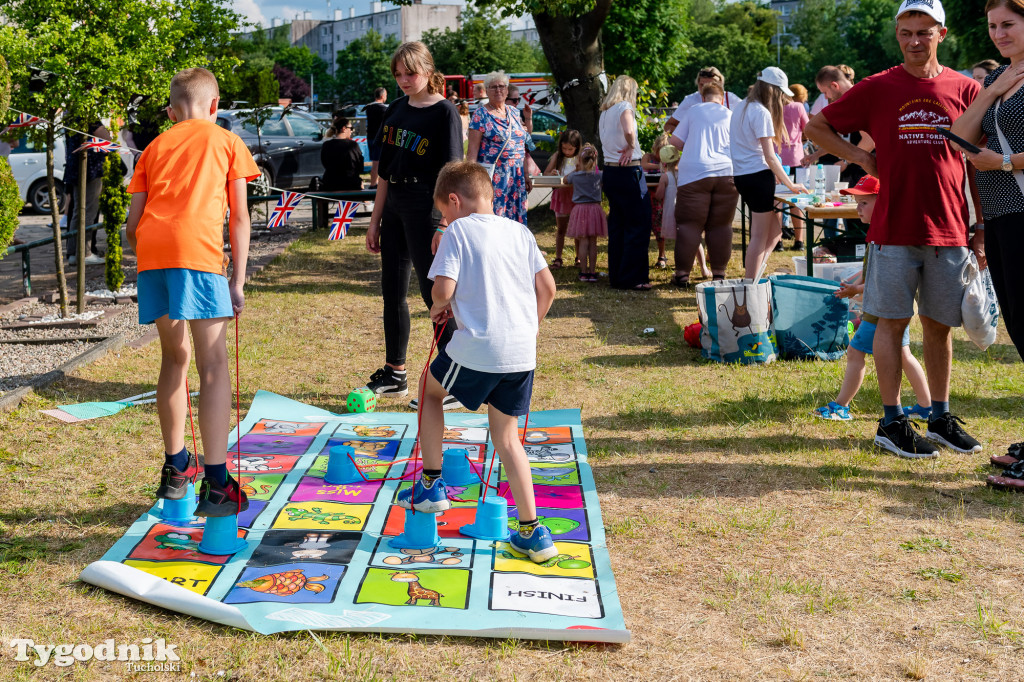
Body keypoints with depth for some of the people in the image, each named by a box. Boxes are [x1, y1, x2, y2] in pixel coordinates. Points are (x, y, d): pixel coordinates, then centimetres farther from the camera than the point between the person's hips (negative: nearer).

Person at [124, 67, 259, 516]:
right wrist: (238, 281, 11)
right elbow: (239, 217, 10)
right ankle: (216, 485, -11)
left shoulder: (155, 147, 25)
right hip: (198, 250, -4)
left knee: (174, 358, 19)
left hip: (150, 248, 4)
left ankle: (176, 469, 30)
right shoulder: (227, 141, 17)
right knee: (213, 366, -4)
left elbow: (133, 224, 19)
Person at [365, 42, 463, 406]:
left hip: (426, 209, -8)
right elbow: (385, 170, 16)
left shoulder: (444, 112, -8)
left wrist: (444, 226, -19)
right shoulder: (396, 110, 13)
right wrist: (375, 220, 14)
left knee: (434, 293, -7)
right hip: (394, 208, 8)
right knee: (392, 292, 12)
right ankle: (394, 374, 25)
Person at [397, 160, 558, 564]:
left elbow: (443, 288, -14)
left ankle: (431, 485, 26)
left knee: (430, 389, 24)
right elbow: (547, 288, 11)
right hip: (522, 352, 5)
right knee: (506, 436, 16)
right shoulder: (519, 231, 13)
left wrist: (439, 307, 9)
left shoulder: (458, 231, -2)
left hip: (478, 349, -5)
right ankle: (532, 533, 10)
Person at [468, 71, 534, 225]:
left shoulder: (513, 112, 15)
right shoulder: (480, 114, -3)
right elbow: (472, 150, -9)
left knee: (516, 217, 5)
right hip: (492, 176, -6)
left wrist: (526, 176, 16)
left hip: (516, 177, 6)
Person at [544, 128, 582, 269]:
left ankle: (579, 258, 16)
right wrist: (552, 174, -17)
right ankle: (558, 258, 10)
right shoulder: (557, 156, 4)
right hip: (561, 194, 2)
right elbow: (545, 173, 6)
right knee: (560, 228, 6)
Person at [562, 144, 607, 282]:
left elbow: (564, 180, 17)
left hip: (580, 208, -1)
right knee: (593, 242, 4)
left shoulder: (575, 176, -3)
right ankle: (592, 272, 6)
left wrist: (576, 170, 27)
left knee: (583, 242, 1)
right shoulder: (599, 175, -2)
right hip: (595, 208, 1)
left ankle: (584, 272, 1)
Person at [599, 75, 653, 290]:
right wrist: (631, 147, -11)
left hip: (609, 172, 8)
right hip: (628, 171, -8)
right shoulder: (625, 107, -10)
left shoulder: (604, 113, 15)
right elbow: (628, 130, -29)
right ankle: (632, 278, -3)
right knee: (639, 225, -3)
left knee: (617, 225, 13)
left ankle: (616, 276, 17)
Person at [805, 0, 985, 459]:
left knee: (939, 325, 10)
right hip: (893, 228, -2)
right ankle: (891, 423, 9)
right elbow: (815, 126, 9)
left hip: (950, 231, 2)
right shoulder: (877, 89, 1)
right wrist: (861, 158, -1)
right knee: (892, 321, 2)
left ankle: (940, 418, 21)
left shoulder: (965, 90, 5)